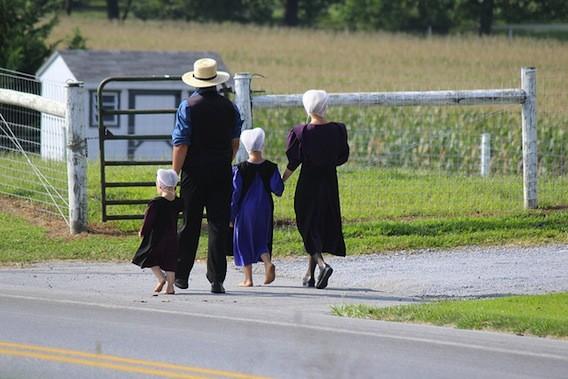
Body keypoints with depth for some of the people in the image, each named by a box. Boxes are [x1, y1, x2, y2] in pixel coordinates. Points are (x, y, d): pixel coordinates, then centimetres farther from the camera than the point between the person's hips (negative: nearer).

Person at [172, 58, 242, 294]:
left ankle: (181, 275, 16)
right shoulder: (229, 107, 3)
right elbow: (235, 142, 12)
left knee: (190, 224, 8)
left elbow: (181, 144, -11)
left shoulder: (188, 106, -8)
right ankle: (216, 280, -2)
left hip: (194, 173, -2)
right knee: (219, 226, 2)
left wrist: (174, 174, -7)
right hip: (222, 173, 2)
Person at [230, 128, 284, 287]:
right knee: (261, 241, 16)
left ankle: (248, 278, 6)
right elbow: (278, 189, -4)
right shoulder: (271, 168, -5)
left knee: (244, 242, 8)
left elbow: (234, 193, -7)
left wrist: (230, 215, -1)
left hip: (245, 210, -2)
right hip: (265, 210, 2)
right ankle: (268, 263, -13)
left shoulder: (240, 169, -9)